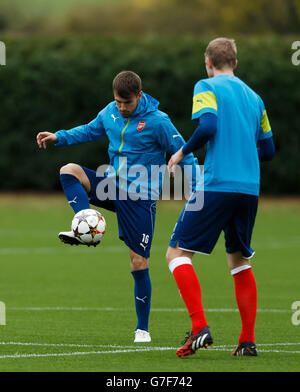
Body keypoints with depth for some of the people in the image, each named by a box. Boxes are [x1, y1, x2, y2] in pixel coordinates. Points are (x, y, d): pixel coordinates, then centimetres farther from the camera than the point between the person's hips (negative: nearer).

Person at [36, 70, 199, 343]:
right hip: (113, 185, 5)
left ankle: (143, 329, 7)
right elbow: (90, 131, 21)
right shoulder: (111, 113, 3)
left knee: (139, 262, -5)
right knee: (69, 170, -18)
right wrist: (58, 137, 8)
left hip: (140, 197, -5)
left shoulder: (157, 121, -14)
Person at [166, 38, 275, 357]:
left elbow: (208, 127, -16)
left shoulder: (207, 87, 0)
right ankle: (248, 340, 10)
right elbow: (268, 149, 21)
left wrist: (182, 153, -2)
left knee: (178, 253, -2)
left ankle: (200, 328, -18)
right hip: (249, 187, 6)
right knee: (240, 261, 18)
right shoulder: (253, 97, 19)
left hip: (217, 185, -6)